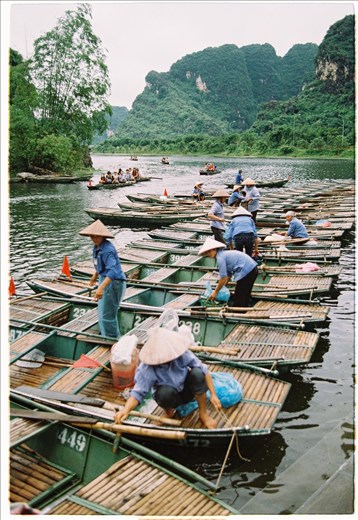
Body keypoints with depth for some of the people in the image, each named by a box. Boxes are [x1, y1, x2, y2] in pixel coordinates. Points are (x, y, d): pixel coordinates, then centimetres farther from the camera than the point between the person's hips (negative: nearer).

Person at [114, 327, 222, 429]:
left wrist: (213, 394, -24)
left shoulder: (182, 354, -26)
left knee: (197, 372, -30)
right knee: (165, 392, -39)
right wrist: (126, 410, -47)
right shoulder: (147, 368, -29)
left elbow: (204, 370, -20)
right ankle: (168, 410, 0)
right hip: (169, 397, -2)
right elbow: (137, 392, -29)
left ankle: (203, 413, -8)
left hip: (186, 391, 2)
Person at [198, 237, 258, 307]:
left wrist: (215, 292, -1)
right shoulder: (225, 253, 19)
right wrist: (222, 287, 19)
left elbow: (223, 278, -11)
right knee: (244, 298, 20)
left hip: (246, 272, -10)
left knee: (238, 300, 0)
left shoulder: (220, 257, -10)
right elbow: (228, 275, 20)